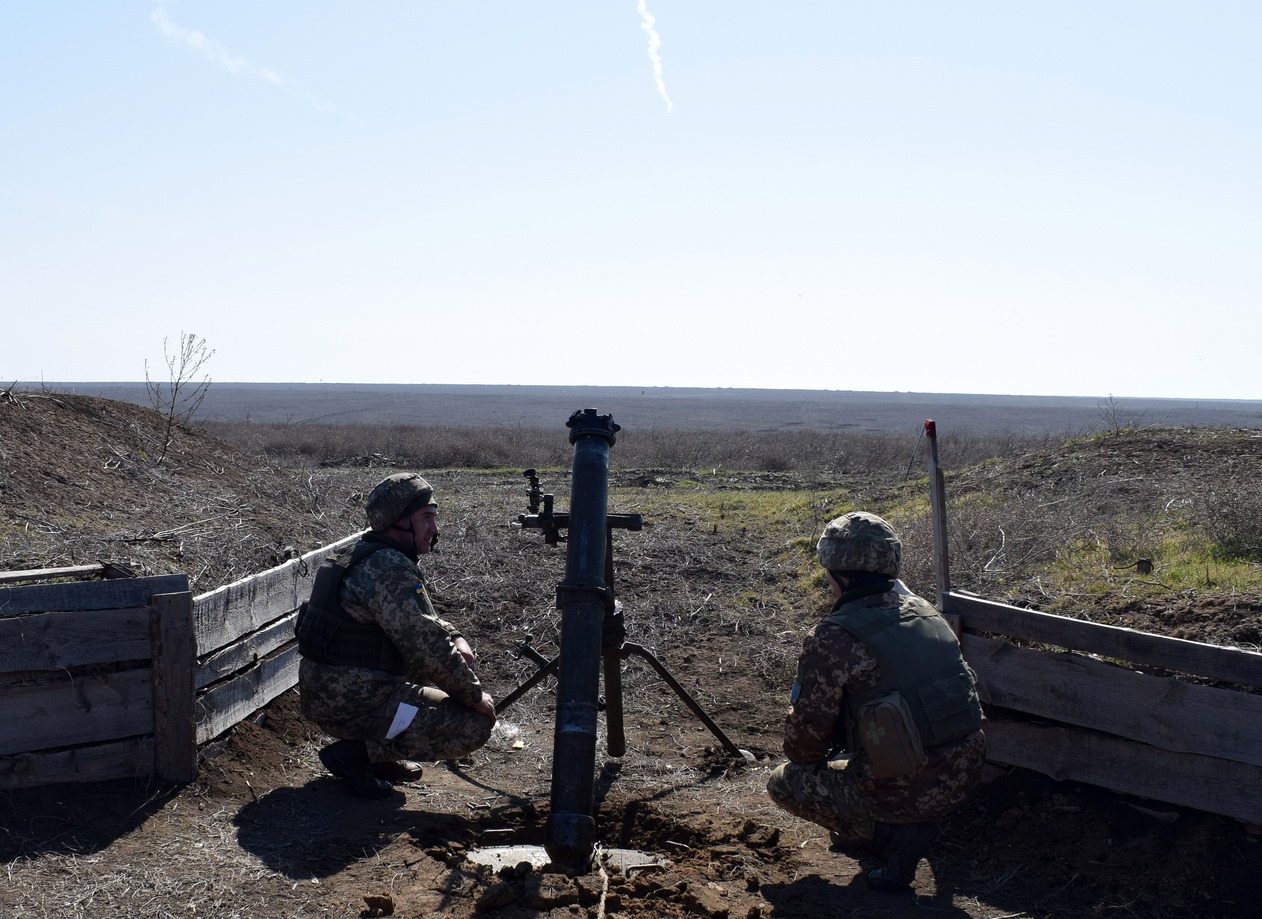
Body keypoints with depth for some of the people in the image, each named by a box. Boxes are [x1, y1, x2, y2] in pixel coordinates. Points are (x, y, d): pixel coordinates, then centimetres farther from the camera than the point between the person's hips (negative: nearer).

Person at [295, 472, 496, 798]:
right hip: (350, 704, -10)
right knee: (475, 724, -10)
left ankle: (380, 755, 17)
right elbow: (427, 646, -22)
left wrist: (456, 639, 6)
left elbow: (422, 620, 25)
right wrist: (474, 694, -10)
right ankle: (354, 753, -7)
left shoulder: (365, 557, 13)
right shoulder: (389, 569, -19)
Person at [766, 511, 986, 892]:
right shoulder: (925, 612, 5)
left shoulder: (831, 639, -16)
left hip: (906, 794, -7)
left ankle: (896, 832, 1)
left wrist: (805, 754, 15)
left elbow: (803, 743, -9)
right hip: (964, 778, 7)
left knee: (783, 783, 16)